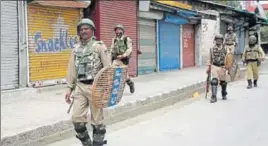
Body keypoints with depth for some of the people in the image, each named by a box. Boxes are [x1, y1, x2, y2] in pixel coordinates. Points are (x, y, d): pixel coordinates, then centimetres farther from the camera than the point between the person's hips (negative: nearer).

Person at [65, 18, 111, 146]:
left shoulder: (99, 46, -2)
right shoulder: (76, 49, 13)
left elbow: (108, 68, -7)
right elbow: (72, 70, 15)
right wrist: (69, 88, 10)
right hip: (79, 87, 5)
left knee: (97, 120, 3)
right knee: (77, 118, 1)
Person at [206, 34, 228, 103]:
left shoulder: (224, 49, 2)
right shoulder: (212, 49, 4)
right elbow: (210, 59, 8)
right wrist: (209, 68, 7)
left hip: (222, 67, 1)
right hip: (214, 67, -1)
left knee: (223, 82, 11)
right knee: (214, 81, -14)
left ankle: (224, 95, 33)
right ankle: (214, 97, -14)